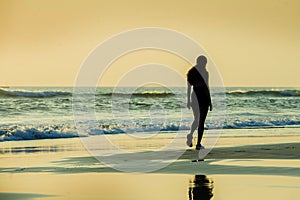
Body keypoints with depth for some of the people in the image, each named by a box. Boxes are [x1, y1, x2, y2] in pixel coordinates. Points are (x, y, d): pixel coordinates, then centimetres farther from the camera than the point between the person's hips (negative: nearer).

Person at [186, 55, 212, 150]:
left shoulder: (205, 73, 14)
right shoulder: (191, 72, -3)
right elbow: (189, 87, -3)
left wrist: (210, 101, 18)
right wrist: (188, 100, -8)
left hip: (205, 98, 6)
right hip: (196, 98, -6)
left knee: (202, 122, 3)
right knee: (197, 120, -16)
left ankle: (199, 143, 6)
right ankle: (190, 135, 10)